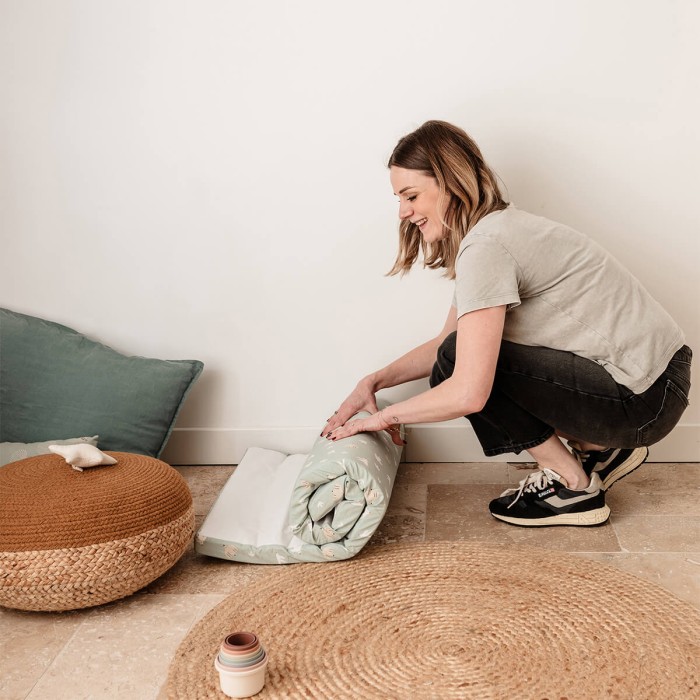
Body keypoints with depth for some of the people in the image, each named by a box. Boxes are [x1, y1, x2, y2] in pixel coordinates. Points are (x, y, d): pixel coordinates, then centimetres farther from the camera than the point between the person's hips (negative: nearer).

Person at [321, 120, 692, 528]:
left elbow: (469, 393, -27)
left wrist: (384, 417, -11)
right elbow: (444, 343, 18)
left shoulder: (485, 245, -21)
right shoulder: (499, 227, 11)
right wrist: (374, 382, 8)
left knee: (464, 364, -14)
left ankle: (572, 486, 1)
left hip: (645, 398, -10)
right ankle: (603, 451, 16)